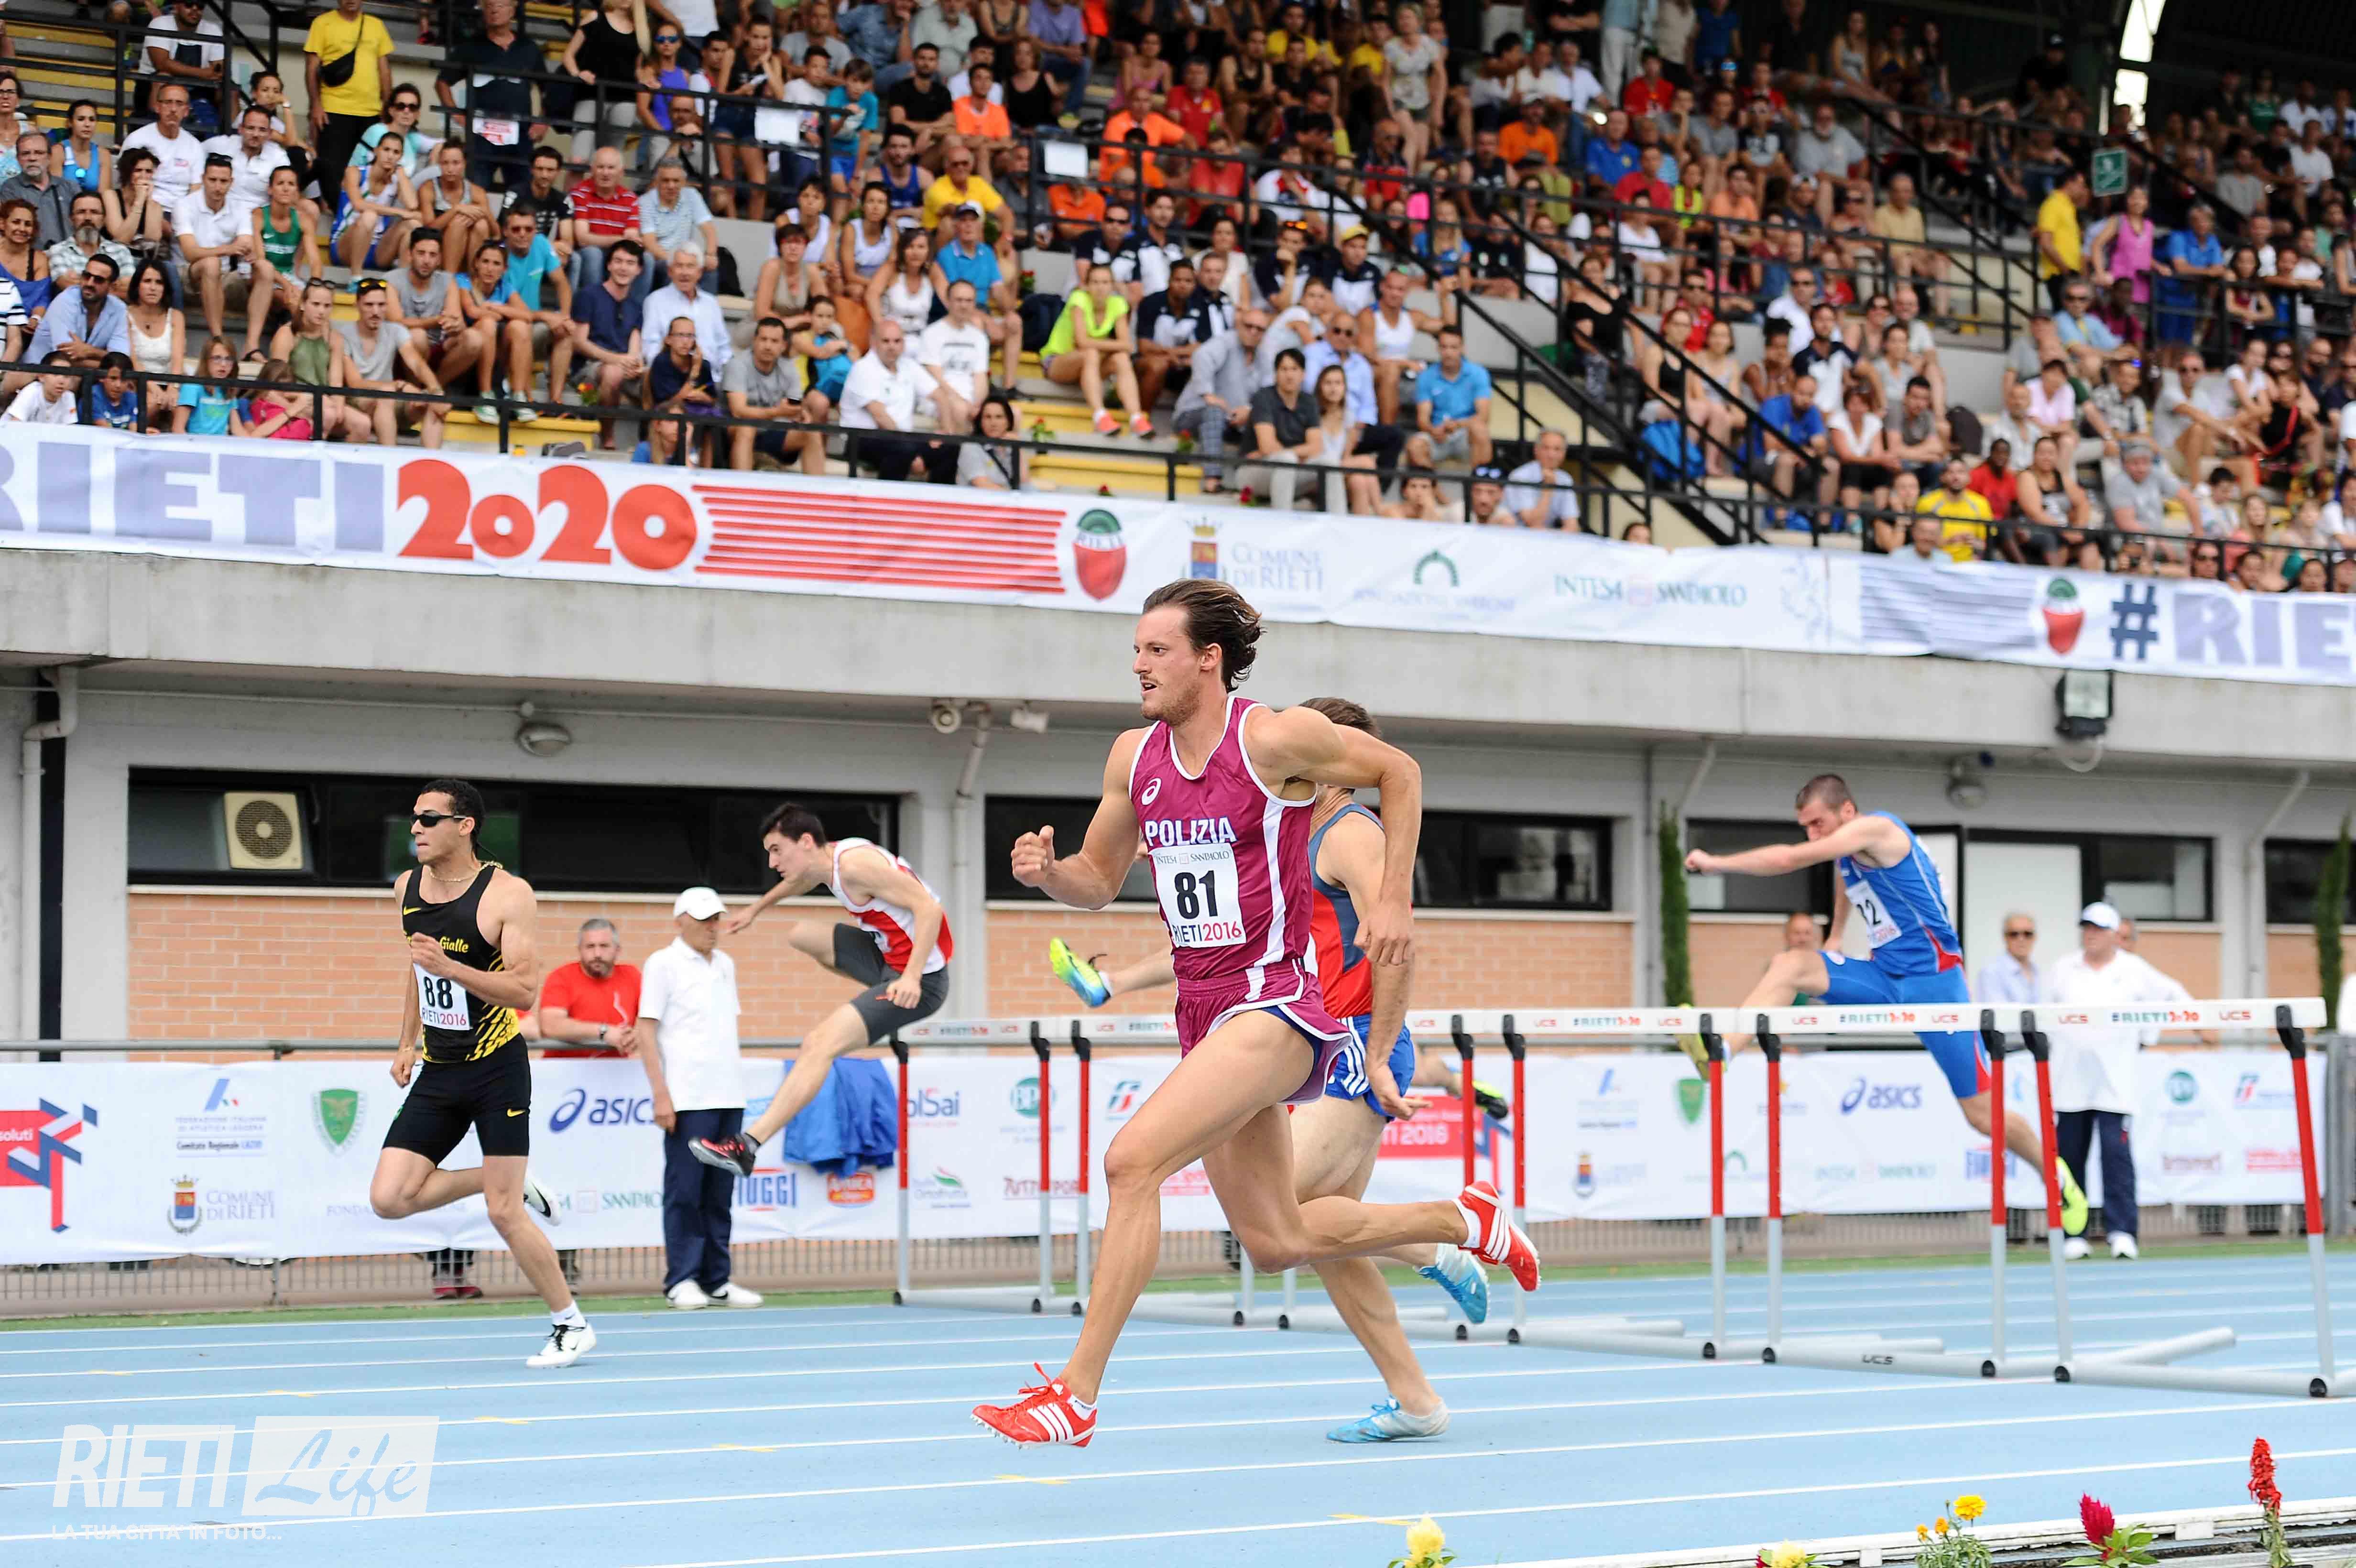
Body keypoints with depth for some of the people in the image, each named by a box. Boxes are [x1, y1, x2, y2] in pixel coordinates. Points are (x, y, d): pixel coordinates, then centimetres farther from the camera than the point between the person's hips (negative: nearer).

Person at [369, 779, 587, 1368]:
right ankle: (510, 1182, 17)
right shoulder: (407, 888, 6)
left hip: (497, 1069, -6)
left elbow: (525, 989, -19)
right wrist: (408, 1043, 18)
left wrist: (449, 966, -29)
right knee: (390, 1199, -6)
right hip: (438, 1073, 6)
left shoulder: (508, 894, -14)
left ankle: (572, 1325, 10)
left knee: (504, 1213, -8)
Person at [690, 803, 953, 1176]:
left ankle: (748, 1146, -24)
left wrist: (912, 978, -36)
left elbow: (929, 908, -28)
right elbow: (799, 882, 32)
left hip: (921, 979, -10)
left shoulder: (855, 865, -23)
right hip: (889, 954, 10)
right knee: (800, 936, 23)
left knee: (819, 1044, -20)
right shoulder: (828, 859, 6)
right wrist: (756, 909, 48)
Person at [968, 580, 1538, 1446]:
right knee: (1279, 1242, 14)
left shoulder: (1275, 738, -11)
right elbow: (1100, 878, 17)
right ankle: (1463, 1219, 38)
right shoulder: (1134, 757, 7)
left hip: (1275, 1006, -8)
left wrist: (1394, 899, -2)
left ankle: (1076, 1394, -20)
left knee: (1132, 1159, -24)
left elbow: (1399, 772, 4)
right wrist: (1048, 872, -5)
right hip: (1205, 1016, 8)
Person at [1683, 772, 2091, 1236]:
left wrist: (1716, 863, -13)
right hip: (1883, 979, 7)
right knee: (1788, 965, -18)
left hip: (1933, 980, -7)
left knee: (1983, 1114, -2)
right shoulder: (1845, 863, 12)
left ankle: (2058, 1178, 22)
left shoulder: (1876, 829, -14)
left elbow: (1790, 859, -20)